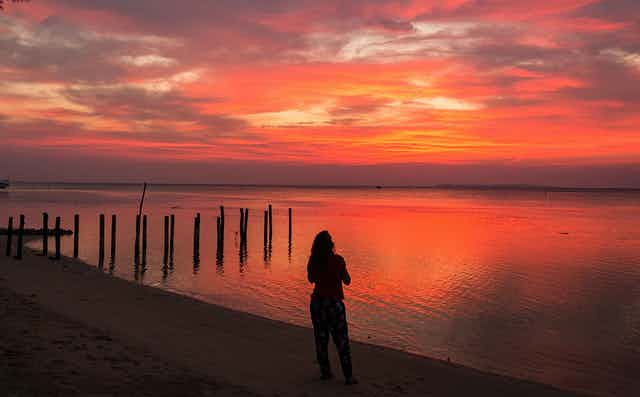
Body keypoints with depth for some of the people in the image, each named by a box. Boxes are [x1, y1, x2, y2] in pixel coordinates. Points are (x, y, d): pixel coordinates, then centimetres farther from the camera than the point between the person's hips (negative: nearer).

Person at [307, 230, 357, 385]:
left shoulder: (313, 260, -2)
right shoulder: (337, 260, -14)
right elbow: (347, 281, -3)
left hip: (317, 301, 4)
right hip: (334, 302, -4)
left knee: (321, 338, 13)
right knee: (341, 339, 2)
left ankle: (325, 371, 18)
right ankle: (348, 376, 3)